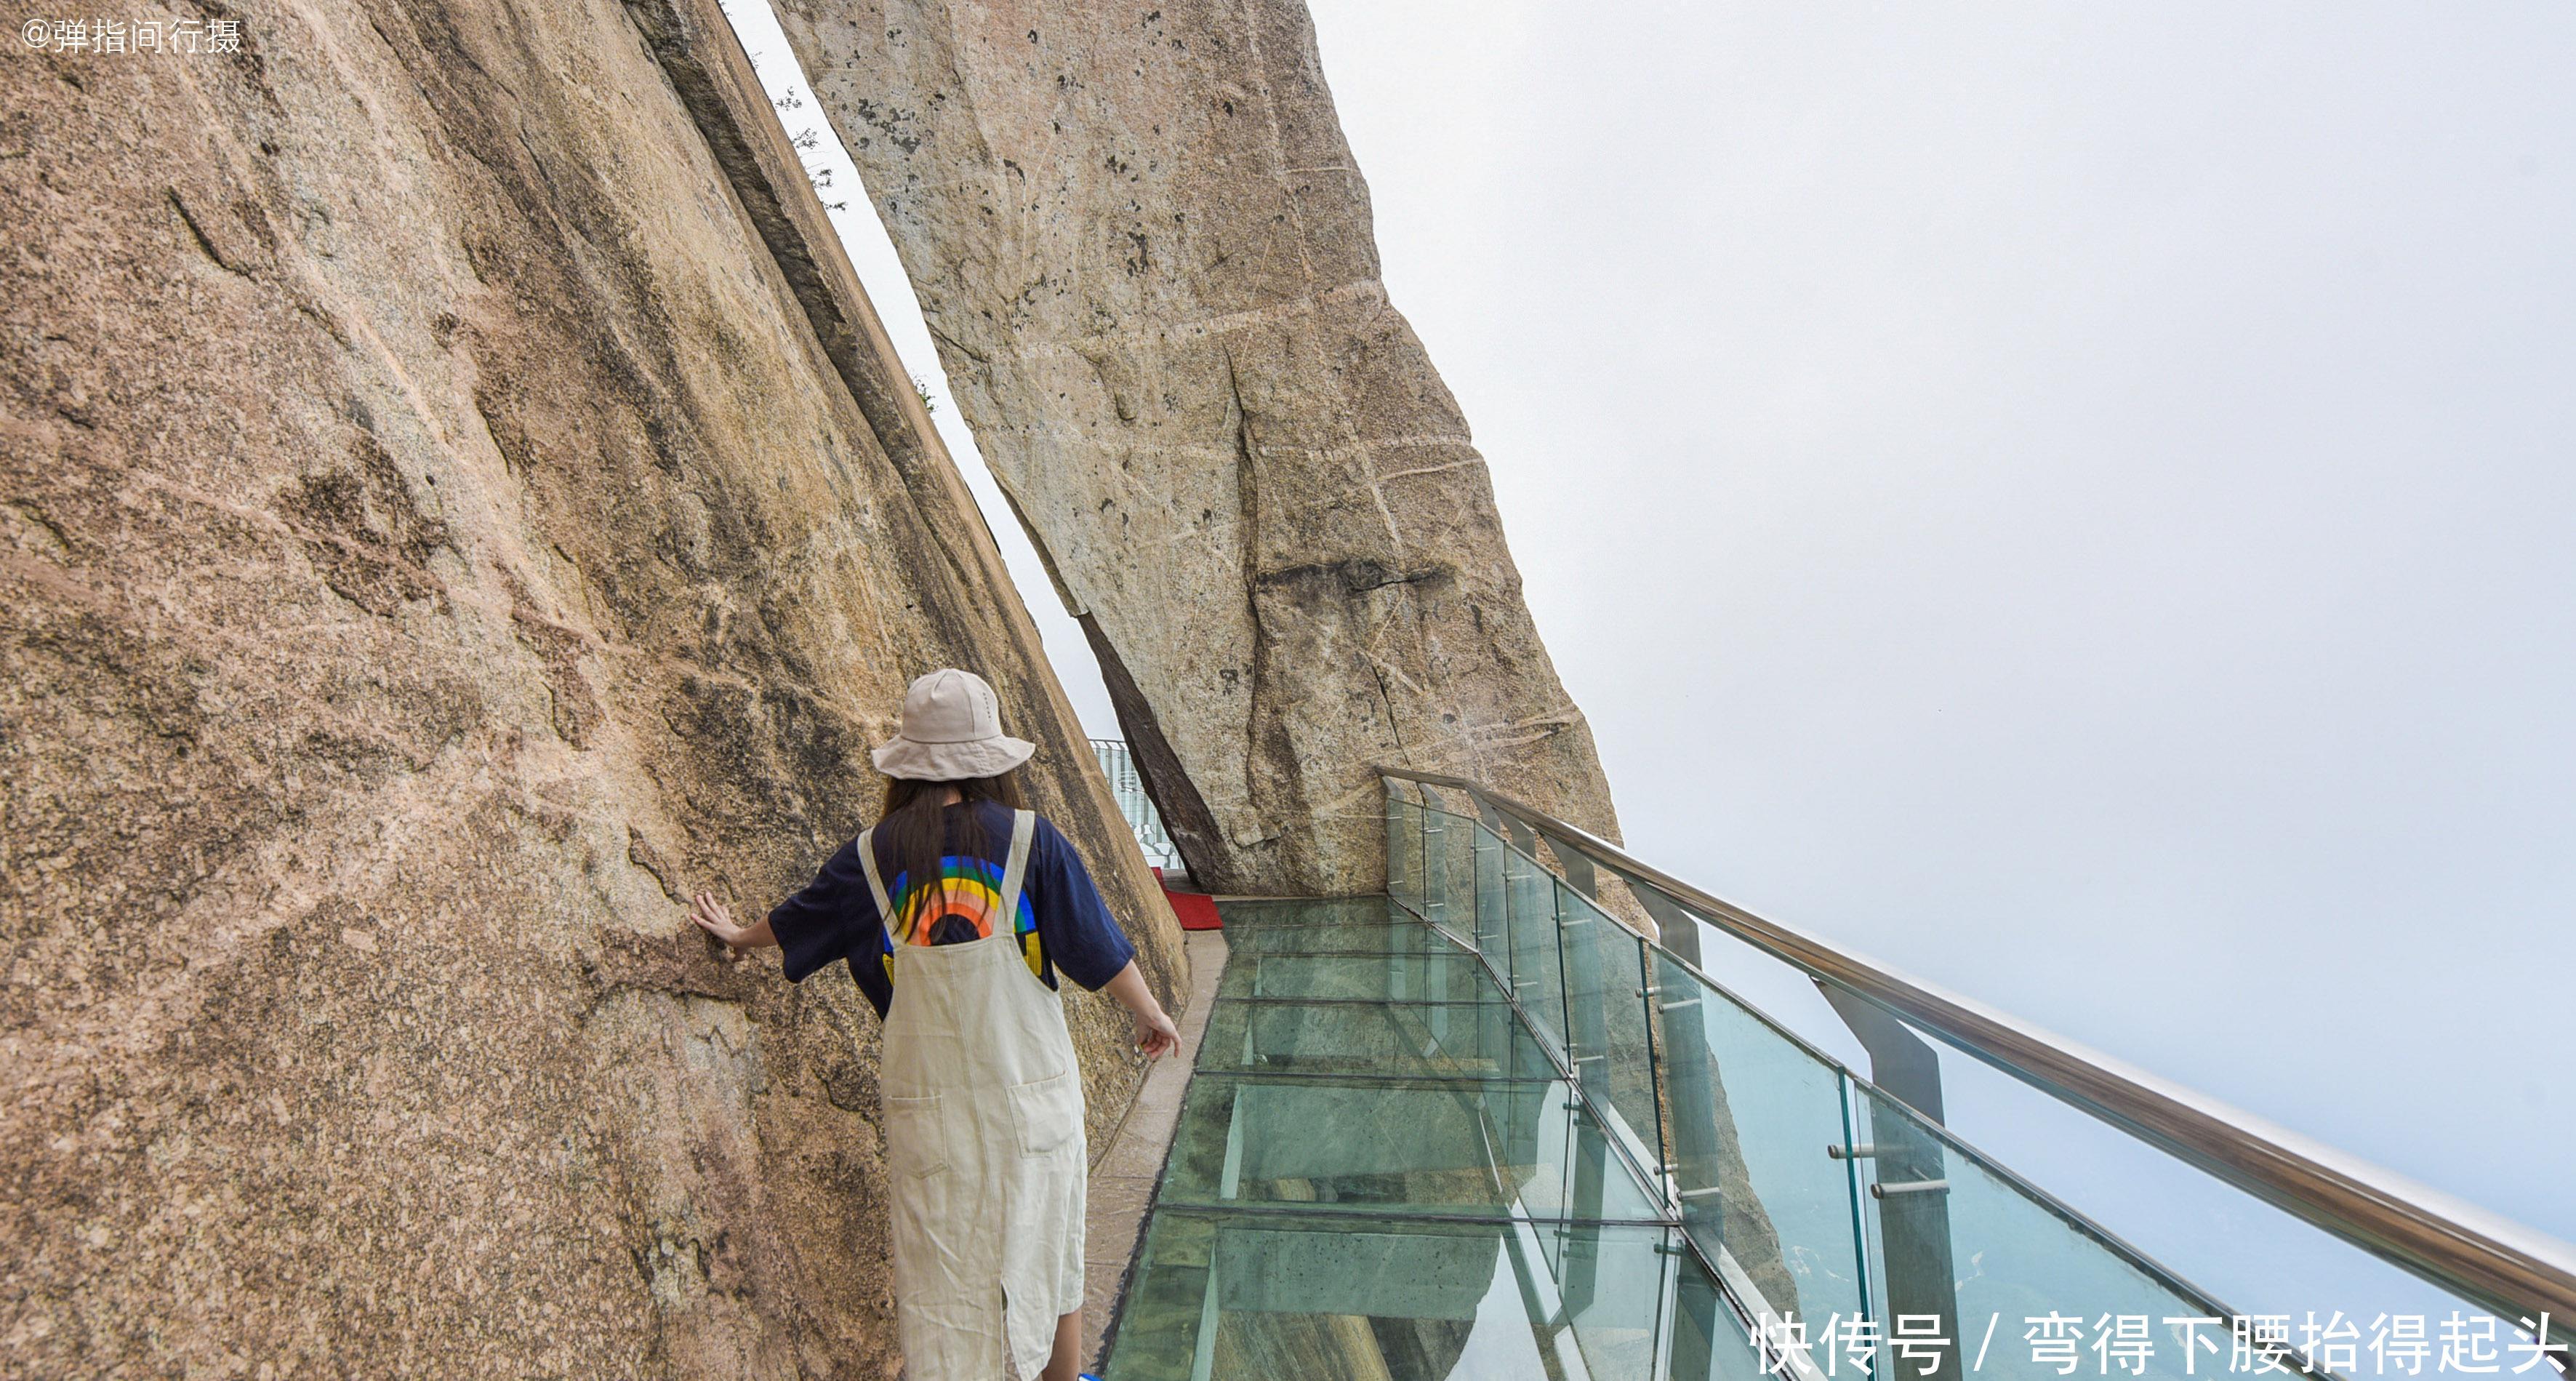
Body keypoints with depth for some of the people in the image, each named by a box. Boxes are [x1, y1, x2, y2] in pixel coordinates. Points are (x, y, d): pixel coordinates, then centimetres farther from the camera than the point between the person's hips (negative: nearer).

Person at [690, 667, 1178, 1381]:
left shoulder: (873, 854, -2)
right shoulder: (1029, 840, -9)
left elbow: (796, 922, 17)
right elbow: (1098, 950, -5)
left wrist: (739, 935, 39)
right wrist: (1151, 1014, 12)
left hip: (926, 1102, 1)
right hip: (1032, 1089, -1)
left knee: (942, 1278, 13)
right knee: (1048, 1256, 20)